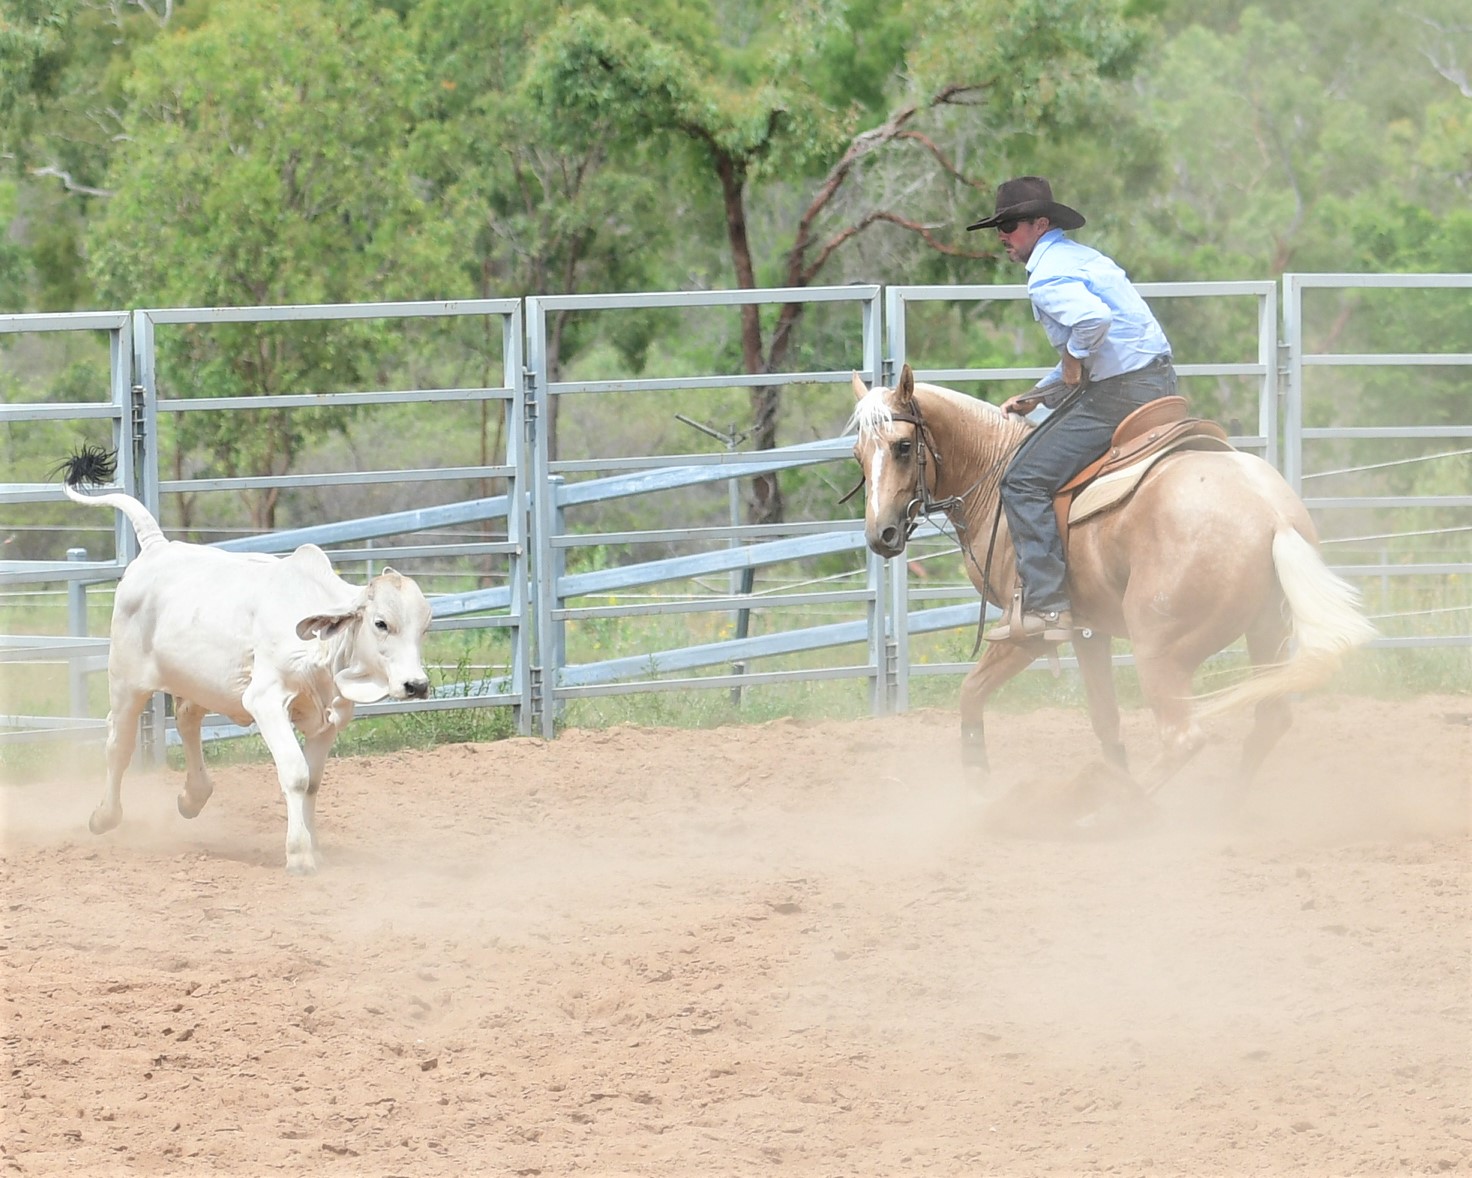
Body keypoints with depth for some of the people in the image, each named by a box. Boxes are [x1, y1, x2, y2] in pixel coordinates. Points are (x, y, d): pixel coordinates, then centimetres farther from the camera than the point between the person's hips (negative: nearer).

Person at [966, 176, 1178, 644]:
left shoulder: (1047, 278, -11)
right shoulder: (1084, 258, 22)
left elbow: (1093, 320, -33)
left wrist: (1074, 360, -13)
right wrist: (1036, 396, 23)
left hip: (1119, 394, -10)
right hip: (1159, 382, 10)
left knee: (1025, 481, -11)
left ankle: (1046, 605, -18)